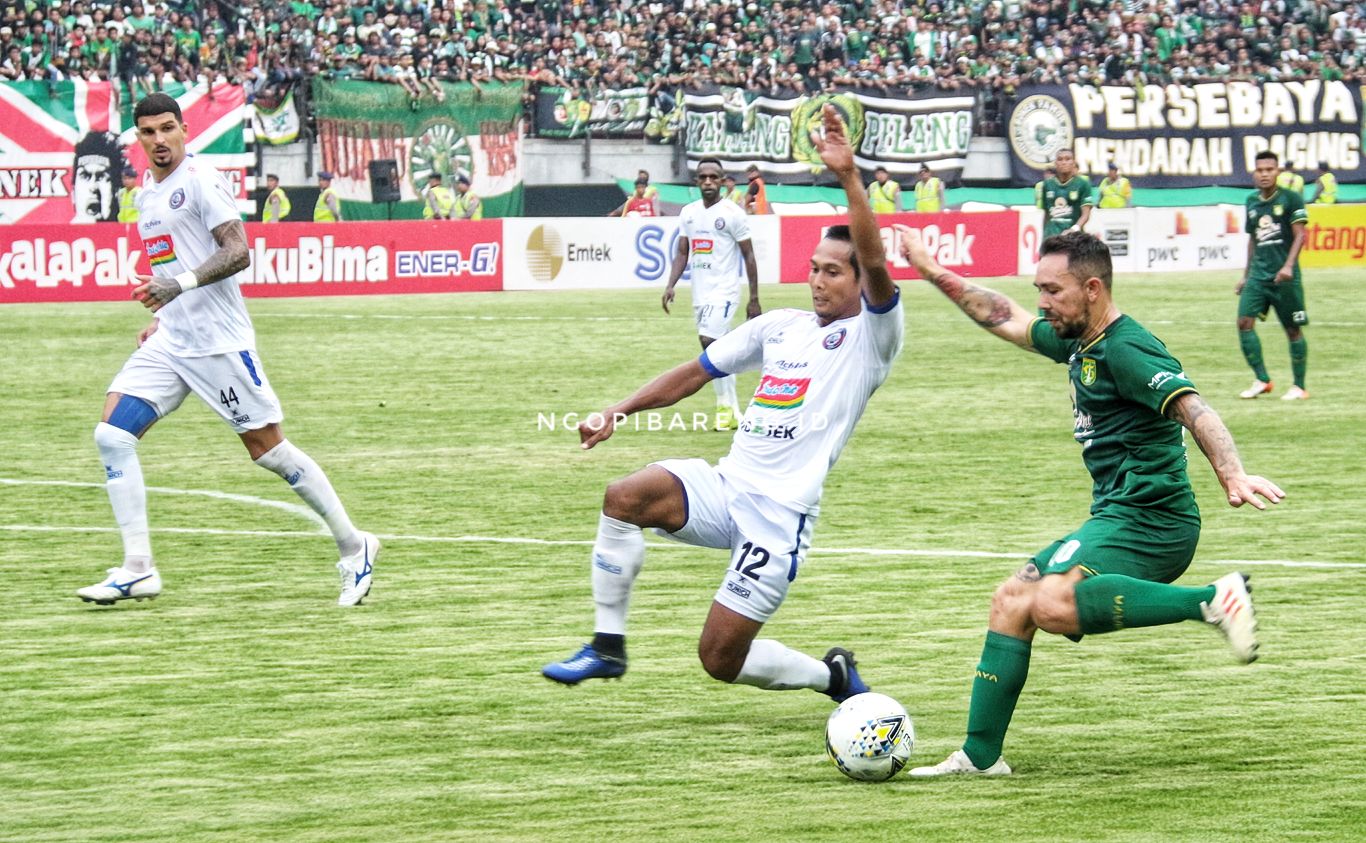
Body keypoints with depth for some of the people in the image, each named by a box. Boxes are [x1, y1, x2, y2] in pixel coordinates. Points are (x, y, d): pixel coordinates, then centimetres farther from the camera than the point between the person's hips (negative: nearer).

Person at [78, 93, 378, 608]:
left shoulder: (201, 181, -8)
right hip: (169, 343, 8)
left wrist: (180, 285, -27)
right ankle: (138, 570, -8)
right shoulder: (147, 197, 17)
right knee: (111, 434, -8)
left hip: (219, 342, -8)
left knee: (267, 449, -4)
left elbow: (237, 252, -17)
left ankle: (354, 547, 11)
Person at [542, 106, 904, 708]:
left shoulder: (871, 336, -4)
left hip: (780, 514, -6)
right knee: (624, 498, -24)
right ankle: (607, 646, -14)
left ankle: (833, 675, 23)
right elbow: (697, 372, 21)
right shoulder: (779, 326, 15)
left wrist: (848, 177, -33)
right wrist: (620, 410, 9)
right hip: (725, 488, 6)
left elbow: (875, 263, -22)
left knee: (721, 659, -6)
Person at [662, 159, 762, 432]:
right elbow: (682, 253, 15)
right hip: (700, 293, 7)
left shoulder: (732, 214, -6)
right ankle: (733, 413, 15)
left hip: (724, 291, -7)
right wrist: (671, 285, -1)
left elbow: (749, 256, -4)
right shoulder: (688, 213, 10)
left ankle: (725, 405, -14)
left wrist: (754, 300, -5)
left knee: (708, 340, -23)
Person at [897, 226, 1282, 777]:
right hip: (1118, 518, 10)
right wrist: (933, 272, 34)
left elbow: (1193, 410, -26)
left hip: (1148, 520, -10)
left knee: (1053, 606, -30)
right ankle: (980, 755, 19)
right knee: (1012, 600, 12)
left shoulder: (1125, 350, -13)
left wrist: (1232, 475, -42)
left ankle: (1212, 602, -29)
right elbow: (1005, 320, 31)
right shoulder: (1078, 343, 16)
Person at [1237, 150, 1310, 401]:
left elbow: (1300, 234, -10)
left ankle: (1299, 387, 12)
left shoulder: (1290, 198, -5)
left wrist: (1288, 266, -23)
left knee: (1293, 330, 2)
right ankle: (1261, 380, 0)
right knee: (1244, 322, -9)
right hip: (1258, 274, 5)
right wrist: (1246, 275, 22)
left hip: (1284, 277, -5)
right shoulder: (1252, 201, 11)